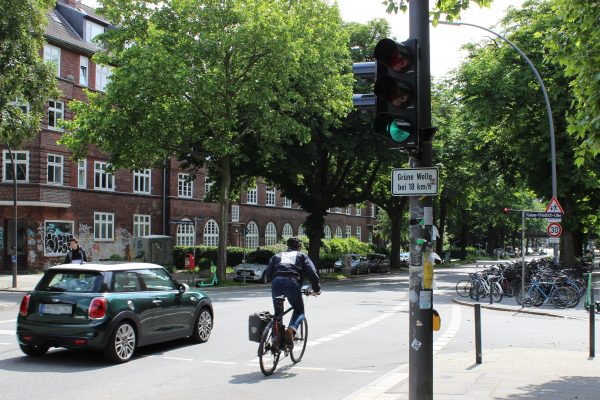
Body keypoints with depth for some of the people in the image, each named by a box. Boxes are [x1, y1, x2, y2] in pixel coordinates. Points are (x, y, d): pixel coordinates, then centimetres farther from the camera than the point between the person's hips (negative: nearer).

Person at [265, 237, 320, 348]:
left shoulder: (277, 256, 31)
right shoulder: (302, 256, 24)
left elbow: (268, 274, 20)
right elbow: (312, 272, 10)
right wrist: (316, 288, 17)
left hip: (277, 283, 2)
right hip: (293, 283, -2)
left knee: (277, 313, 18)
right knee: (299, 311, 15)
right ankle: (291, 329, -13)